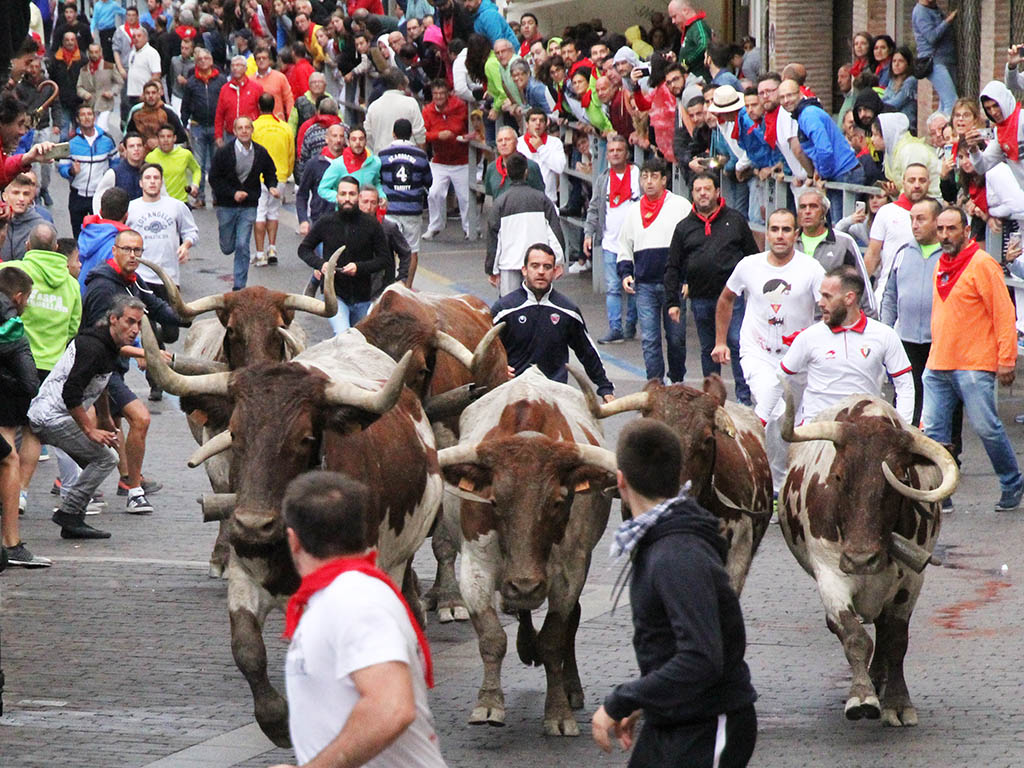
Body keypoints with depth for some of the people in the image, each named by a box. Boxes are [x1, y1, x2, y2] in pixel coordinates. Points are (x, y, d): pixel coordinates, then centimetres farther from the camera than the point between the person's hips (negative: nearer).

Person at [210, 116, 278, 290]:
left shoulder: (261, 153, -1)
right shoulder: (224, 152, -8)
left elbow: (270, 173, 16)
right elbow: (214, 178, -5)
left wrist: (272, 186, -5)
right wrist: (233, 193, -17)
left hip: (248, 206, 0)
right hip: (226, 205, 0)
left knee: (242, 246, -8)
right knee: (227, 248, 9)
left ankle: (239, 286, 0)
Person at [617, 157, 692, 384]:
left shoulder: (681, 206, 1)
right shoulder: (634, 211, 13)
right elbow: (624, 247, 21)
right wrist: (625, 273, 5)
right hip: (645, 286, 3)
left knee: (676, 338, 4)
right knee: (649, 340, -2)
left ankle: (677, 382, 21)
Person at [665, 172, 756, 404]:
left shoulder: (735, 220, 7)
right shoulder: (684, 227, 10)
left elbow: (753, 255, 11)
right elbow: (672, 268, 11)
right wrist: (672, 302, 4)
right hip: (700, 299, 2)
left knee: (737, 345, -8)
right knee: (708, 350, 10)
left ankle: (744, 398, -4)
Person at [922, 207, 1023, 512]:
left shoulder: (982, 264, -7)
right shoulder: (942, 266, 16)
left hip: (974, 366, -7)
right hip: (938, 365, 7)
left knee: (986, 427, -4)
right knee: (932, 430, -1)